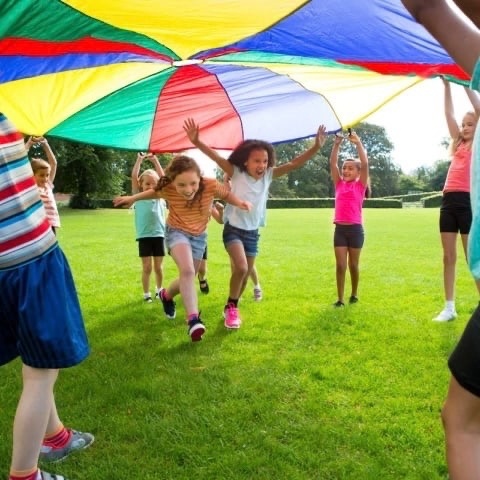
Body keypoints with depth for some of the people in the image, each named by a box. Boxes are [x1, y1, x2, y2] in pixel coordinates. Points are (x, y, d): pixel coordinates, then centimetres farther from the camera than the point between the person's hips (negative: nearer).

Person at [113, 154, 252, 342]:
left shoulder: (211, 185, -29)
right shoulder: (167, 189, -26)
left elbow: (226, 194, -9)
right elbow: (154, 192, -3)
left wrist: (239, 202, -28)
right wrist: (132, 198, 5)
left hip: (199, 235, 3)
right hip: (177, 232, -3)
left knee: (187, 277, 14)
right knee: (187, 271, -28)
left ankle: (166, 295, 45)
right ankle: (193, 318, -25)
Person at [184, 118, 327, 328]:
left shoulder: (268, 175, -1)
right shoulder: (236, 173, -10)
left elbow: (293, 164, -7)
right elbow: (217, 157, -24)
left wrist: (315, 147, -19)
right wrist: (197, 142, -39)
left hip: (253, 232, 5)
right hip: (233, 229, -5)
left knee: (245, 274, 12)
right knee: (241, 268, -23)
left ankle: (231, 309, 34)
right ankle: (231, 307, 1)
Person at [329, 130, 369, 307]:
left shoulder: (360, 185, 1)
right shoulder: (339, 184, 8)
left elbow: (365, 163, -11)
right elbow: (332, 163, 1)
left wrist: (358, 143, -12)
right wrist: (337, 143, -6)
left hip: (355, 229, -2)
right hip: (340, 229, 2)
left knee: (353, 264, 10)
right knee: (340, 265, 1)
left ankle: (354, 294, 28)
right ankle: (340, 298, 8)